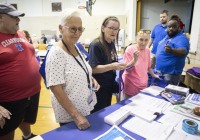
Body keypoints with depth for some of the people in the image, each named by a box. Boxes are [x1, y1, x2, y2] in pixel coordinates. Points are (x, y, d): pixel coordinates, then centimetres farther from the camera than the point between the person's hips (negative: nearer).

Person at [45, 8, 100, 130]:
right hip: (69, 115, -8)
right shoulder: (56, 53, -22)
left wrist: (91, 79, -4)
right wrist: (76, 115, -23)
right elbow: (56, 89, -24)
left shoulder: (76, 48, 1)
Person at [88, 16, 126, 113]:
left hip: (109, 85, 8)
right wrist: (112, 66, -33)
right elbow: (93, 69, -24)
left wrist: (119, 65, 5)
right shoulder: (96, 45, -19)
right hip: (99, 87, -8)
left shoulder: (112, 44, 6)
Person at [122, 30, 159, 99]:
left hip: (143, 84, 5)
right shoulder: (130, 49, -11)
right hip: (131, 85, -4)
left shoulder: (147, 50, 4)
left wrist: (153, 75, 25)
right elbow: (127, 69, -13)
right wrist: (135, 59, -26)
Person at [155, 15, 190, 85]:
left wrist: (171, 50, -56)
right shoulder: (167, 37, 11)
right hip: (159, 70, 9)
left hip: (170, 73, -9)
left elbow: (183, 51, -36)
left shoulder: (181, 38, -17)